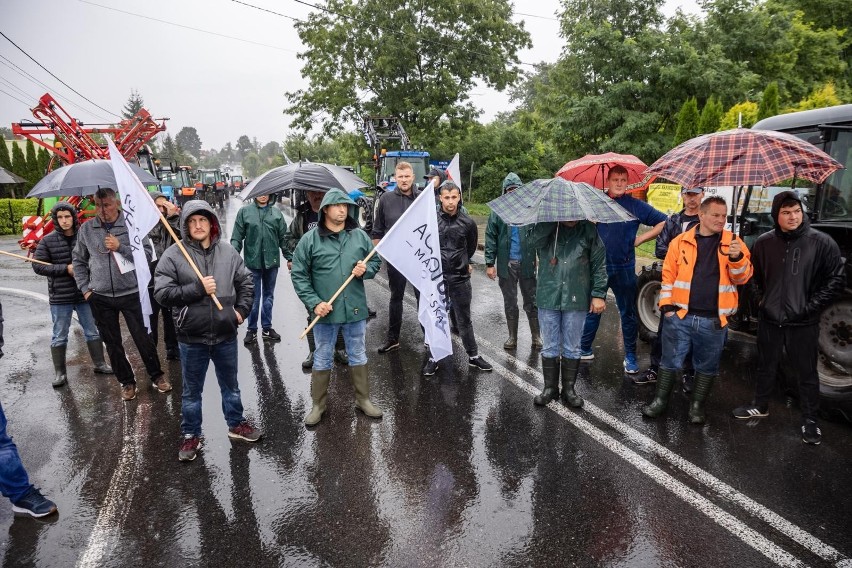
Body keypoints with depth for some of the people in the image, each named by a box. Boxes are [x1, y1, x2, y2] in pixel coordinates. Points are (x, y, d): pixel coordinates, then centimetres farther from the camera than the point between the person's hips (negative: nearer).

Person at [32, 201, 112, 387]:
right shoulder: (48, 240, -5)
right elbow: (37, 265, -5)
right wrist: (66, 268, -14)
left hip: (85, 294, 1)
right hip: (60, 297, -1)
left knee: (93, 332, 13)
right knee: (59, 337, 9)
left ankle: (99, 364, 29)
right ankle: (59, 372, 22)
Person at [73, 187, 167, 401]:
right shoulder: (86, 228, 2)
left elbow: (146, 254, -10)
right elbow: (78, 261, 11)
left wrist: (120, 247, -22)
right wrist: (85, 288, 5)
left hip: (131, 293, -3)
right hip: (100, 297, 3)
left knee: (143, 338, 5)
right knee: (112, 343, 11)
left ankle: (157, 376, 23)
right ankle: (127, 382, 26)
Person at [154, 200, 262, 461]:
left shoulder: (227, 251, 0)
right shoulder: (173, 255, -9)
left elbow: (246, 281, 12)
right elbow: (162, 293, -12)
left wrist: (242, 310, 3)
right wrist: (197, 288, -20)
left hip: (226, 334, 3)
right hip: (191, 337, -2)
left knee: (231, 385, 20)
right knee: (192, 391, 14)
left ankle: (236, 424, 40)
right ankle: (190, 435, 33)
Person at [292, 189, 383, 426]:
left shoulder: (360, 236, 0)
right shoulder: (310, 239, -7)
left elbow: (376, 261, 12)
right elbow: (299, 275, -6)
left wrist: (365, 270, -11)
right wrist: (314, 303, -15)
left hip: (355, 309, 2)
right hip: (324, 312, -2)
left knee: (358, 357, 16)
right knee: (322, 360, 12)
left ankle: (363, 400, 33)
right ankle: (318, 405, 28)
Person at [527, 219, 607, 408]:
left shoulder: (588, 229, -1)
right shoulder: (546, 226, 0)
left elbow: (599, 264, 1)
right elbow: (533, 241, -22)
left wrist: (599, 294, -4)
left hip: (577, 300, 0)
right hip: (548, 298, 0)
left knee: (572, 348, 10)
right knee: (550, 347, 10)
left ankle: (569, 389, 25)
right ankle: (550, 388, 25)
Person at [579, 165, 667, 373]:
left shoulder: (635, 205, 0)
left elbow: (662, 222, 3)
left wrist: (640, 239, -3)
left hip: (624, 268, 0)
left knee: (628, 313, 10)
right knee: (592, 310, 9)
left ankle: (630, 356, 20)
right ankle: (585, 350, 22)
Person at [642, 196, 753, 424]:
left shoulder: (733, 242, 3)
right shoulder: (681, 241, 3)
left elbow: (742, 278, -2)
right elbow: (669, 275, 5)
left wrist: (737, 258, -21)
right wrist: (667, 305, -1)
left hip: (714, 320, 1)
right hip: (680, 316, 0)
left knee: (707, 366, 13)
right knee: (670, 361, 8)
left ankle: (697, 405, 29)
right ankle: (660, 400, 23)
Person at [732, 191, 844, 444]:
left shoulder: (821, 242, -9)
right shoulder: (764, 242, 0)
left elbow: (837, 280, -5)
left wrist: (811, 306, -10)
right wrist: (762, 299, 6)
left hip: (804, 323, -3)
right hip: (769, 319, 3)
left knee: (806, 373, 8)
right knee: (766, 366, 18)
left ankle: (810, 420, 23)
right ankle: (760, 406, 36)